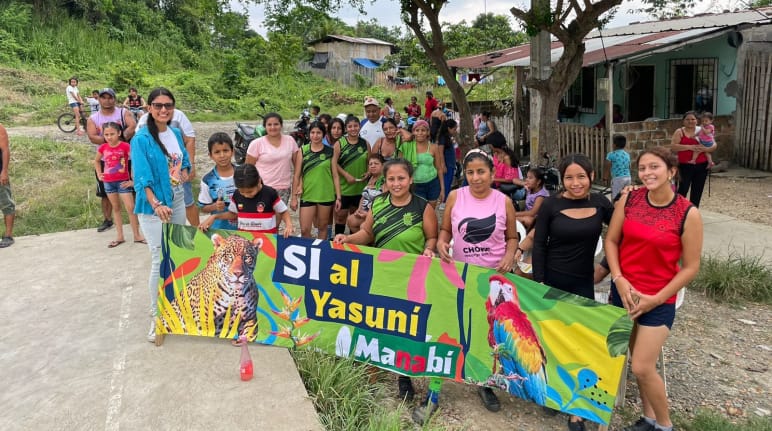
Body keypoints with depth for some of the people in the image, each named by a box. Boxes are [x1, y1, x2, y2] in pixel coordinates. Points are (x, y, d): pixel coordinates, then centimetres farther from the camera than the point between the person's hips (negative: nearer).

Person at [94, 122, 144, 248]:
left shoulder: (125, 146, -14)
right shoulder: (103, 148, 0)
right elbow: (96, 161, 20)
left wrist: (133, 180, -14)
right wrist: (99, 174, 10)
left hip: (123, 181, -4)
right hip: (108, 182, 4)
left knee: (130, 208, -5)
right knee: (116, 208, 12)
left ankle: (137, 236, 5)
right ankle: (120, 237, 19)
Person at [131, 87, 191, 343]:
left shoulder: (176, 134, 5)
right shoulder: (141, 139, -14)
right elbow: (142, 178, -19)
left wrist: (183, 174, -4)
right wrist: (157, 204, -31)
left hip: (178, 202, 7)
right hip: (154, 208, -6)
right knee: (160, 261, -5)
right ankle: (157, 315, 10)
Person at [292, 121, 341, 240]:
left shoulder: (330, 151, 1)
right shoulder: (302, 150, 0)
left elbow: (335, 175, 3)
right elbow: (297, 175, 3)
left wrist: (338, 197, 0)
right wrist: (294, 197, 1)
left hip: (326, 195, 0)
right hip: (307, 195, 0)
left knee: (322, 227, 11)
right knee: (304, 230, -2)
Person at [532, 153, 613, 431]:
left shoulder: (600, 203, -1)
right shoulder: (551, 205, -8)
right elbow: (539, 245, -6)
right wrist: (539, 283, -9)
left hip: (583, 283, 2)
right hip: (551, 280, -1)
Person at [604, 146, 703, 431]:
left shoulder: (688, 214, -13)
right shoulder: (629, 200, -4)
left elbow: (691, 267, -8)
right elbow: (611, 240, 3)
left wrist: (656, 299, -11)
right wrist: (619, 280, -9)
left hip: (659, 300, -4)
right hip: (624, 292, 4)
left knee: (642, 368, -2)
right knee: (638, 362, 15)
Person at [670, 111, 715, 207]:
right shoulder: (680, 132, 0)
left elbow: (714, 146, 7)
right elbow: (673, 147, -13)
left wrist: (705, 149, -14)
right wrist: (689, 147, -21)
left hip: (701, 166, 4)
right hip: (685, 166, -4)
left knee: (697, 192, 10)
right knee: (683, 190, -8)